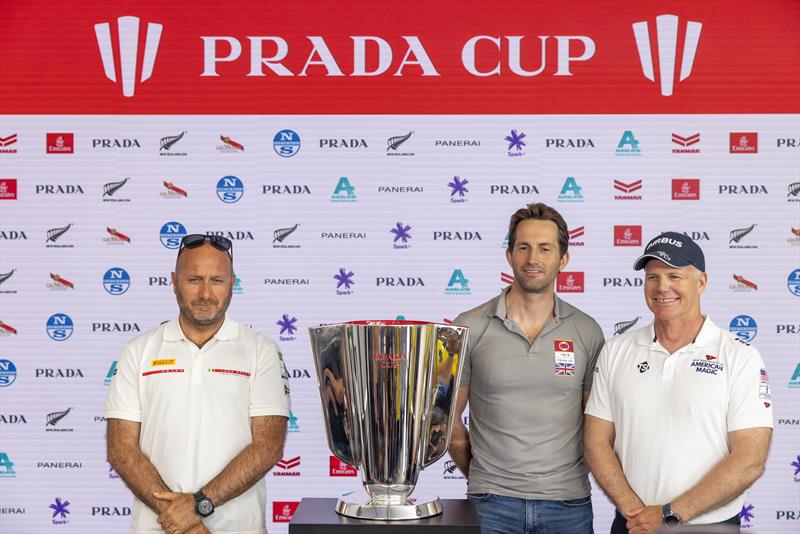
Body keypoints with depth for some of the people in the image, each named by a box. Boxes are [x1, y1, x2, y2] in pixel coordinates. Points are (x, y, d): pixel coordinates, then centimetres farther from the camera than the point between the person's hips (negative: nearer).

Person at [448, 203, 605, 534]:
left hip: (568, 502, 1)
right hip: (493, 504, -1)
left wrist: (567, 475, 6)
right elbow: (448, 416, 5)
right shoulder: (470, 328, -2)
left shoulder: (587, 332, 3)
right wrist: (481, 478, 5)